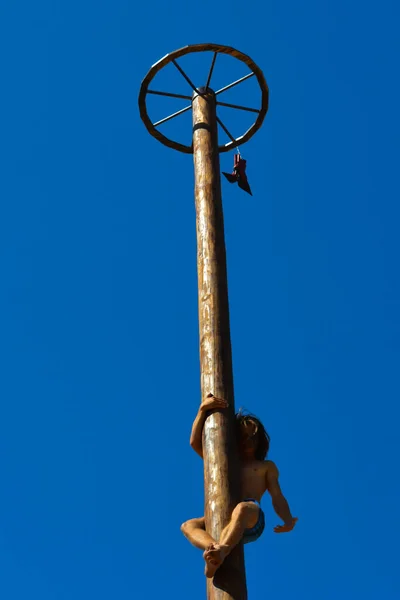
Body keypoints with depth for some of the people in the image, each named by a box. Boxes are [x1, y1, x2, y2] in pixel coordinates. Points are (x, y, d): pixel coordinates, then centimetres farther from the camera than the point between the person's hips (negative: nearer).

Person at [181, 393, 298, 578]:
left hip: (252, 521, -3)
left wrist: (288, 520, -8)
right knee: (188, 525, -27)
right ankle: (215, 549, -58)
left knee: (242, 509, -42)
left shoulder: (266, 466, 30)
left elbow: (277, 497, 15)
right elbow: (195, 443, 25)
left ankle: (217, 557, -66)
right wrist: (203, 409, 15)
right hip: (222, 520, 4)